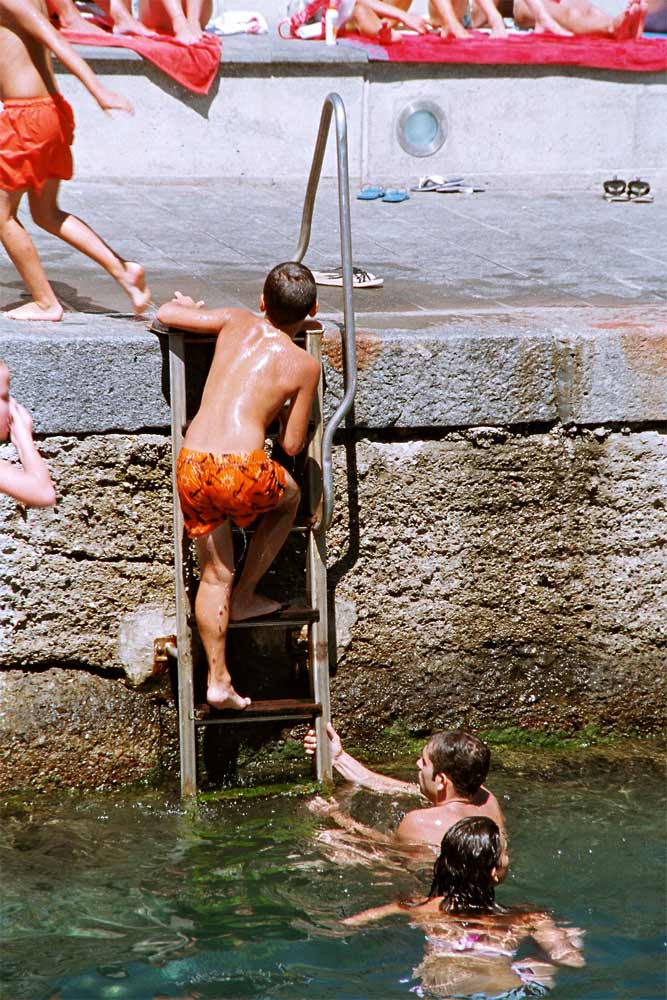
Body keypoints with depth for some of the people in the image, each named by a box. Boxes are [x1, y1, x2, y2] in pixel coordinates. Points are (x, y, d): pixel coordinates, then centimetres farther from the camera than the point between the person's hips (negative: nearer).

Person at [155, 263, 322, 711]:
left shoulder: (238, 322, 13)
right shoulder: (304, 365, 5)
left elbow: (166, 312, 23)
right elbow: (292, 445, 9)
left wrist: (188, 306, 45)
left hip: (192, 466, 4)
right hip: (241, 470, -4)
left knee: (215, 576, 18)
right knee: (289, 496, 32)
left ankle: (218, 680, 21)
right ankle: (244, 598, 33)